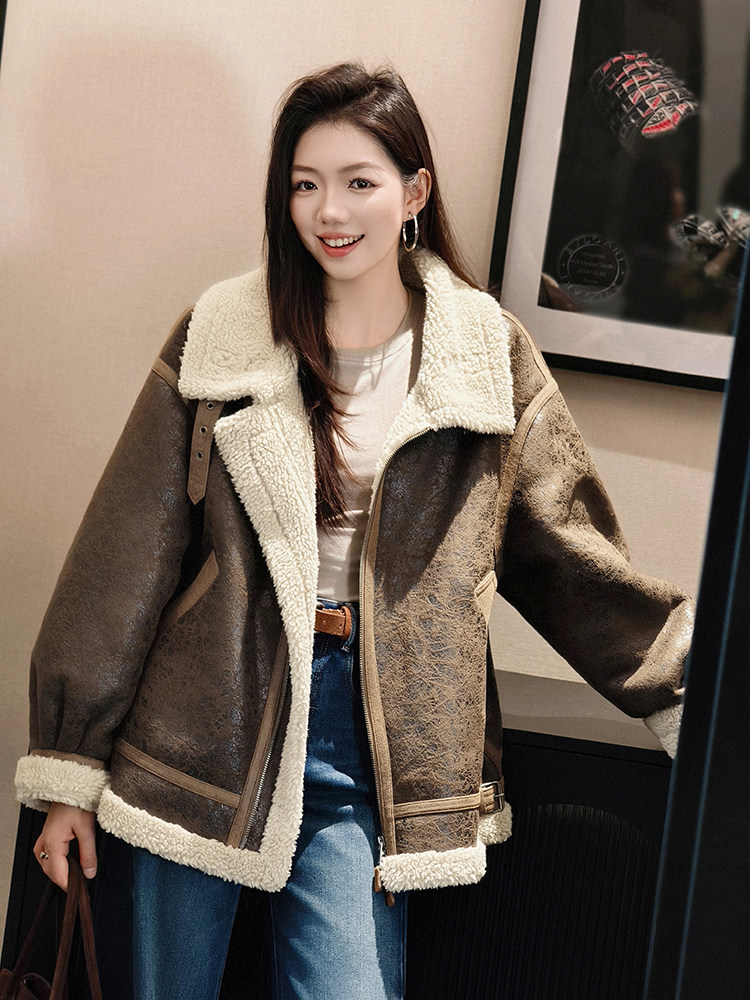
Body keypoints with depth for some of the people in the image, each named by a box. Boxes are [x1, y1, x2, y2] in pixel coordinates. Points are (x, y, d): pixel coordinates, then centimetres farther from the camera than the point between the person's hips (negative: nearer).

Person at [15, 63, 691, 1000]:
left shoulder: (489, 356, 3)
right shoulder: (218, 337, 0)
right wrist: (70, 766, 1)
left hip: (369, 744, 0)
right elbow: (127, 555, 1)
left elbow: (567, 559, 8)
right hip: (210, 722, 1)